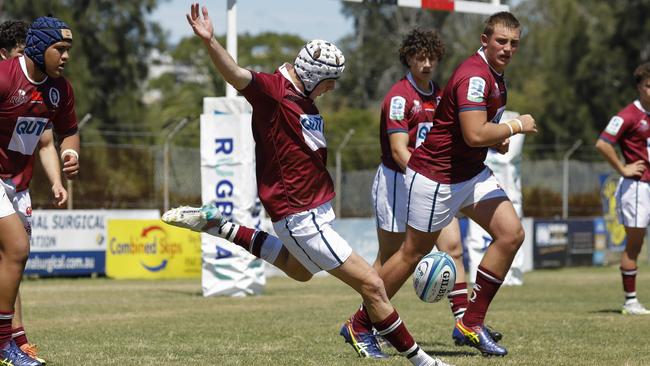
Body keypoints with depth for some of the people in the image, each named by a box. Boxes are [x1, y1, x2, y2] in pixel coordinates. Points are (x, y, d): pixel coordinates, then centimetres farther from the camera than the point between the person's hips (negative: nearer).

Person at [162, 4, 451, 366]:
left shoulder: (305, 98, 8)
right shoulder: (272, 89, -19)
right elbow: (236, 75, -38)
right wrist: (210, 41, -55)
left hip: (317, 209, 10)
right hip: (301, 218, -10)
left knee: (298, 270, 36)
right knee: (372, 285, -8)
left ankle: (218, 225, 35)